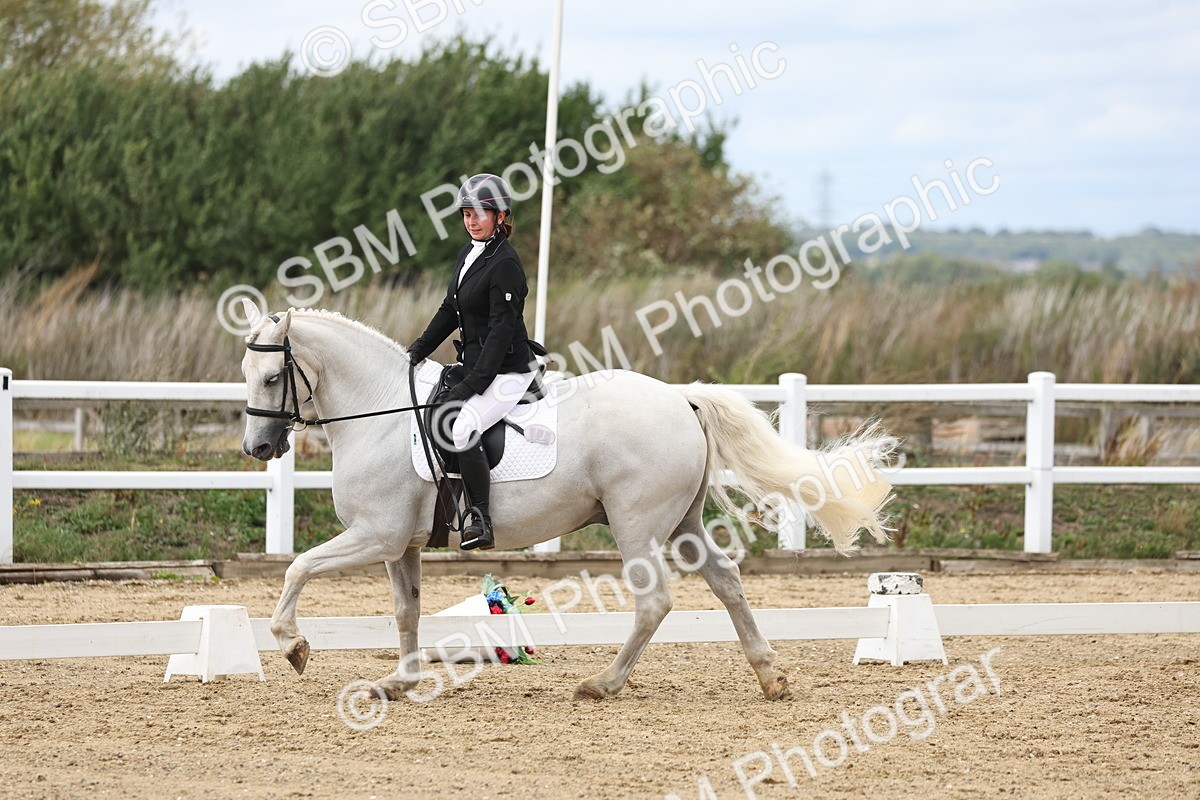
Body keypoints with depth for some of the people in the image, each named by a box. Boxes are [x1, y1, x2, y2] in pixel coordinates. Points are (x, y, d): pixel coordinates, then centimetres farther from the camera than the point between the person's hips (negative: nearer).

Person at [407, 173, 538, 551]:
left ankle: (482, 523, -22)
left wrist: (474, 384, -22)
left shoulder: (505, 263, -16)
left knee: (463, 428, -27)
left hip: (508, 371, -10)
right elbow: (450, 310, 20)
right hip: (475, 364, 10)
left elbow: (501, 329, -20)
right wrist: (418, 350, 10)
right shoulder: (468, 254, 12)